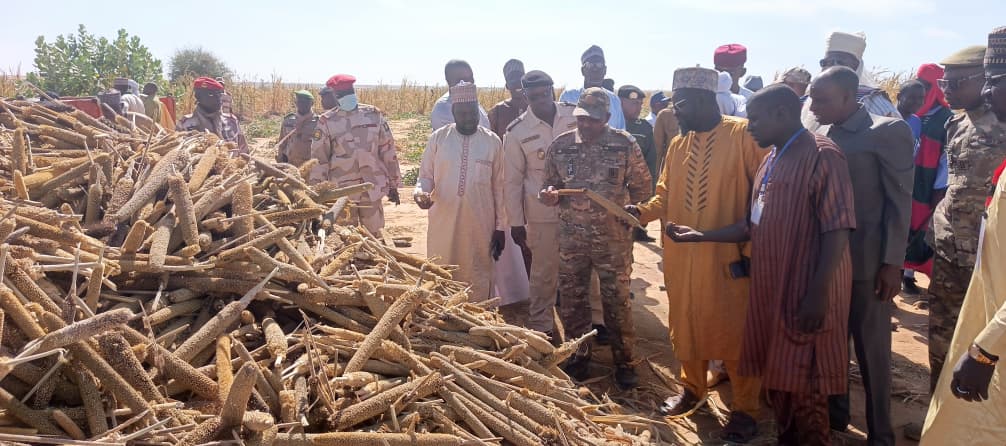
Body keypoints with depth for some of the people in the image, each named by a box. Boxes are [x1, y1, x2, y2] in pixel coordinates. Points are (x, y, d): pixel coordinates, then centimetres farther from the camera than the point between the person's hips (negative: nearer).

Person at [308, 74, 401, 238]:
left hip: (372, 189, 1)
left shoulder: (374, 115, 1)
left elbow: (387, 150, 5)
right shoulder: (326, 121, -5)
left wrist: (393, 185, 6)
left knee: (375, 236, 8)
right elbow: (318, 159, -4)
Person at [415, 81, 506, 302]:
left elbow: (499, 187, 4)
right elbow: (426, 175, 8)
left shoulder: (492, 141, 1)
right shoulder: (438, 138, 1)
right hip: (443, 223, 1)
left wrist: (500, 226, 3)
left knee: (478, 279, 7)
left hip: (480, 224, 0)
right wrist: (421, 192, -15)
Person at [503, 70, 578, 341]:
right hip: (543, 213, -2)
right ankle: (540, 328, 21)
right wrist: (516, 222, -3)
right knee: (544, 273, 6)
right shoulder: (517, 132, -6)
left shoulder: (576, 115, -2)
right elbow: (512, 181, -1)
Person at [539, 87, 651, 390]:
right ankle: (579, 356, 29)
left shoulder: (625, 145, -4)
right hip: (571, 236, 2)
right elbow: (551, 185, 10)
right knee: (571, 299, 11)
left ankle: (623, 361, 21)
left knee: (617, 300, 5)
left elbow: (641, 187, 6)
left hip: (613, 237, -2)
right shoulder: (560, 146, 1)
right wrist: (549, 195, -11)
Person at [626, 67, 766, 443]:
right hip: (682, 257, 6)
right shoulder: (677, 145, 10)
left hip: (730, 256, -6)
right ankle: (692, 389, 37)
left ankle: (745, 409, 19)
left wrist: (750, 248, -12)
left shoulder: (744, 135, -9)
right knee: (686, 324, 16)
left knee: (735, 330, 3)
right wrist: (642, 211, -9)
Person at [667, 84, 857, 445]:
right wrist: (699, 236, 9)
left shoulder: (822, 155, -12)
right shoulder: (771, 162, 15)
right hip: (770, 289, 8)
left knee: (802, 386, 1)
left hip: (805, 294, -8)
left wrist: (818, 294, -22)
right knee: (778, 376, 16)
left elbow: (836, 232, -18)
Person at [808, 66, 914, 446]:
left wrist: (892, 264, -11)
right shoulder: (821, 135, 8)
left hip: (865, 261, -5)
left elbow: (900, 201, -9)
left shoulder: (889, 132, -8)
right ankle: (834, 415, 32)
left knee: (871, 351, 6)